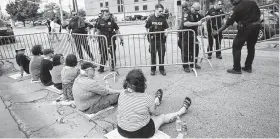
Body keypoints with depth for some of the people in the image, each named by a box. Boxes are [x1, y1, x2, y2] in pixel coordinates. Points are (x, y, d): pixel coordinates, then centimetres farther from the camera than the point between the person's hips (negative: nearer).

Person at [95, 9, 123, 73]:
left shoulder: (112, 21, -4)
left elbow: (117, 30, -1)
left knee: (112, 53, 7)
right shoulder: (100, 22, 1)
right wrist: (97, 38, 13)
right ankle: (101, 67, 16)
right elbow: (98, 31, 12)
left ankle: (113, 66, 23)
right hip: (103, 40, 2)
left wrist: (121, 39, -4)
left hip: (111, 39, -1)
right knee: (103, 54, 7)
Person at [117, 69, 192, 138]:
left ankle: (156, 101, 61)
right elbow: (152, 112, -7)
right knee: (162, 117, 20)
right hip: (140, 133, -5)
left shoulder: (122, 95, -12)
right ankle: (181, 111, 46)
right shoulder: (147, 98, -26)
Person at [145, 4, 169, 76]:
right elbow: (147, 28, 6)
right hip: (152, 39, -1)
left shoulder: (163, 18, 0)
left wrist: (165, 33, -11)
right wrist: (149, 35, -1)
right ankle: (153, 69, 21)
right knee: (153, 55, 8)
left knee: (162, 54, 4)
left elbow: (166, 28, 6)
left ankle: (162, 69, 18)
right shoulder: (151, 18, -3)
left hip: (161, 39, 1)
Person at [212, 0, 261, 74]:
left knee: (236, 47, 2)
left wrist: (217, 32, -8)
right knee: (251, 47, 16)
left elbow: (228, 23, -11)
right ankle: (248, 67, 23)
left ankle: (237, 69, 1)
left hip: (246, 28, -7)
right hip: (257, 26, 7)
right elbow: (259, 13, 13)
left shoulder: (237, 8, -11)